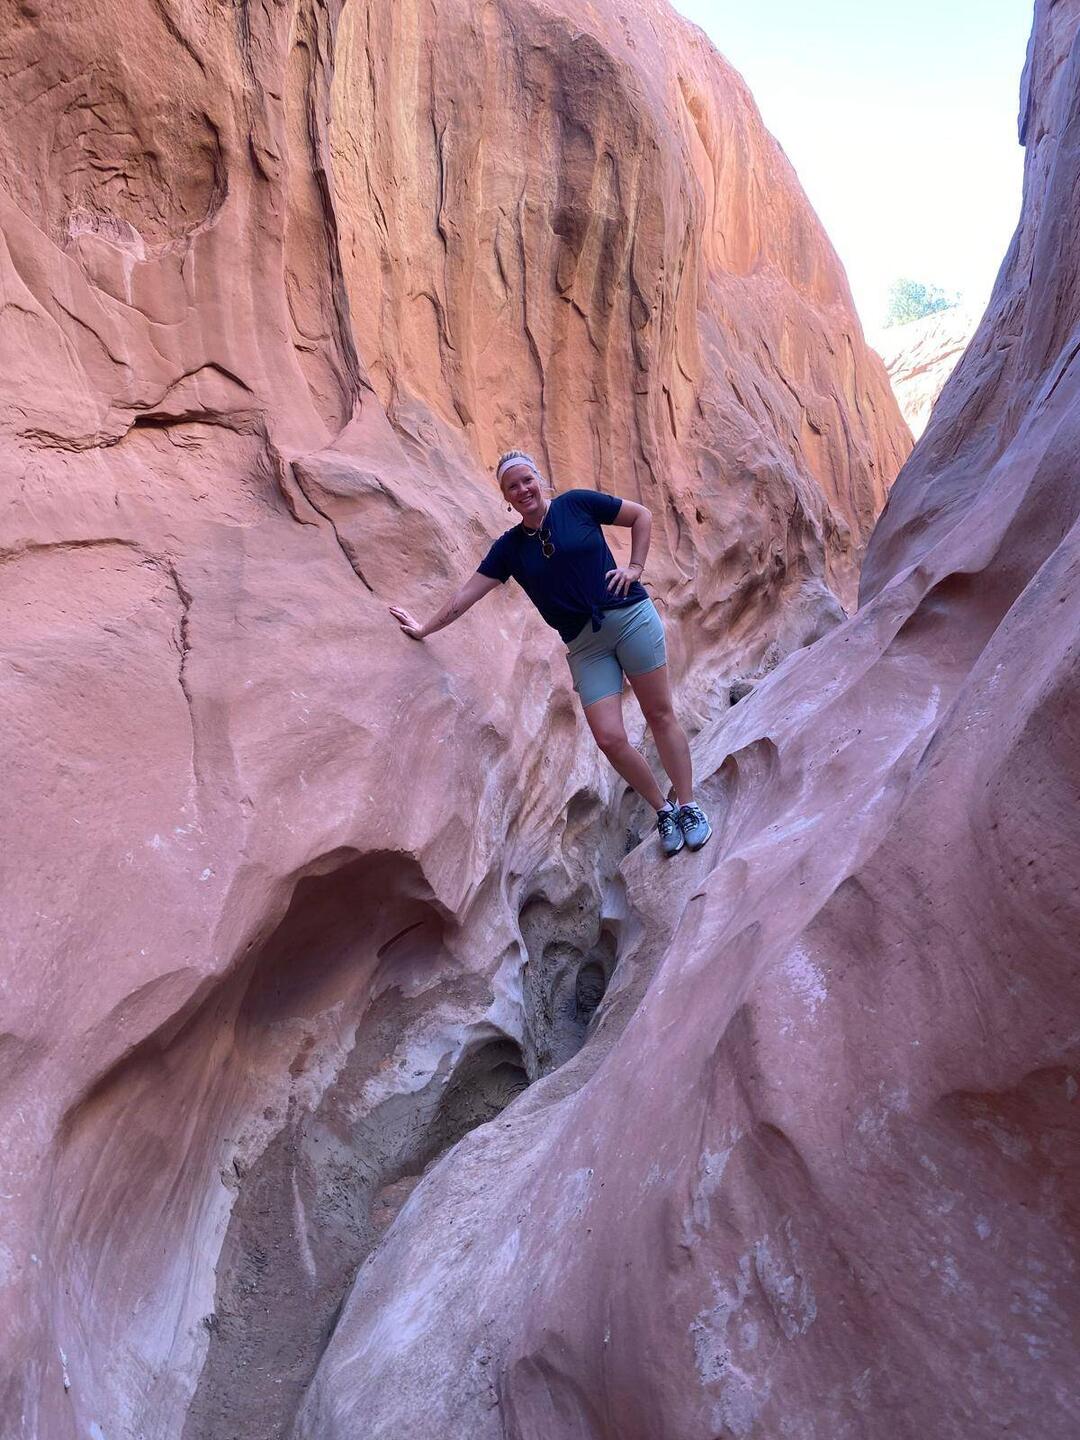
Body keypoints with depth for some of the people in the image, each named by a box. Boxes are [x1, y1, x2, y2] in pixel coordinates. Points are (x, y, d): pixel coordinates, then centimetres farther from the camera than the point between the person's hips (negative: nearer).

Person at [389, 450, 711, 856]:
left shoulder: (577, 504, 0)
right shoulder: (510, 547, 6)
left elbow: (641, 516, 8)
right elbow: (467, 594, 10)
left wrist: (635, 567, -1)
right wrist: (425, 629, 12)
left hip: (630, 616, -2)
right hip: (584, 645, 2)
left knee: (660, 715, 1)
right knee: (610, 738, -8)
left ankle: (689, 808, 14)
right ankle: (663, 812, 12)